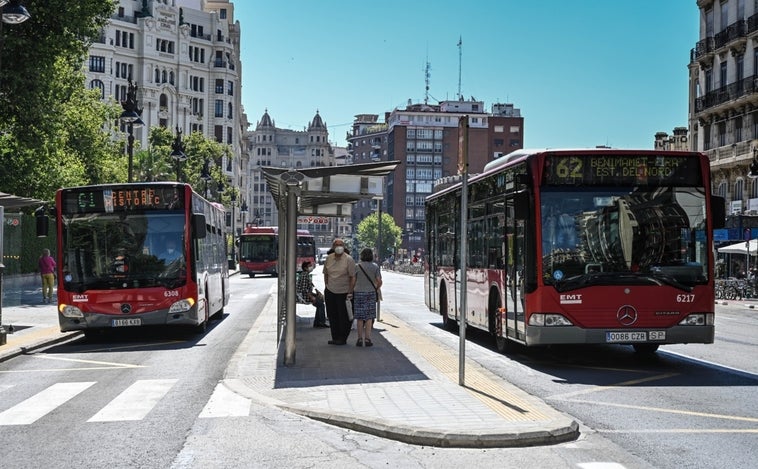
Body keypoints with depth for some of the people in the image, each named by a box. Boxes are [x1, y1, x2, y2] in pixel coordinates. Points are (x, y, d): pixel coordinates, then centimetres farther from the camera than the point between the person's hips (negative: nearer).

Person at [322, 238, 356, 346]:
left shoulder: (348, 259, -11)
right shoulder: (328, 258, 3)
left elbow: (353, 277, -11)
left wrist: (350, 292, -16)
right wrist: (327, 287, 12)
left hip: (344, 292, -5)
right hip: (330, 292, 5)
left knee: (344, 317, 0)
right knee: (332, 316, 8)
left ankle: (343, 339, 11)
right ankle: (335, 337, 18)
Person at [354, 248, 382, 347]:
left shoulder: (357, 266, -4)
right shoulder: (375, 267, 0)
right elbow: (379, 281, -3)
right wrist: (376, 289, 14)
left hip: (359, 293, -1)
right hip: (371, 293, 1)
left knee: (359, 318, 5)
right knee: (369, 317, 5)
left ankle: (360, 339, 5)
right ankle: (367, 339, 1)